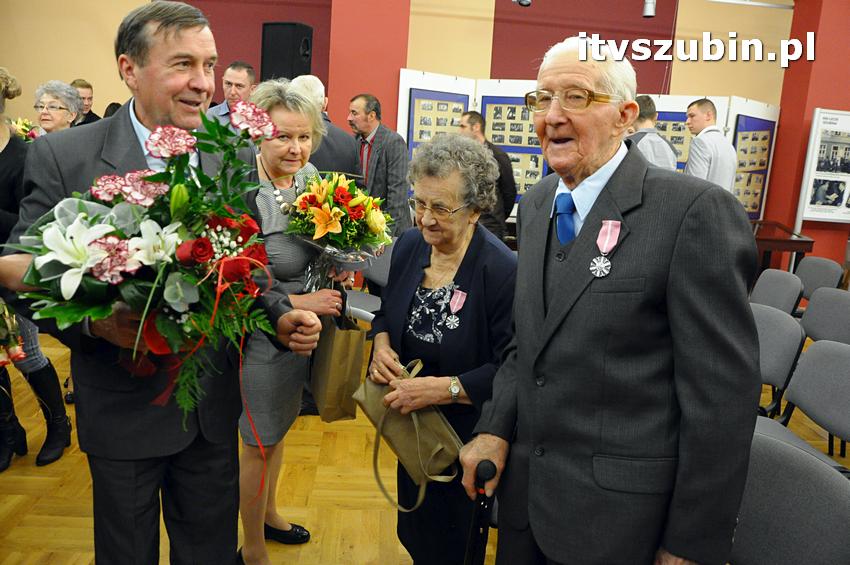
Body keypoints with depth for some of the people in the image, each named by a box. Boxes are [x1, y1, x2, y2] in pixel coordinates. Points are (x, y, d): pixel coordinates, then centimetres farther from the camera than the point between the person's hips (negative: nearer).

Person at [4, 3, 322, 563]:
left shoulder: (236, 157, -2)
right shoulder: (61, 155, -12)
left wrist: (281, 317, -13)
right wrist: (93, 319, -26)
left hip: (214, 406, 3)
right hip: (122, 406, -2)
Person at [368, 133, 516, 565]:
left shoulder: (503, 270, -26)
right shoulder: (408, 246, -6)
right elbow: (387, 312, 9)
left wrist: (444, 388, -29)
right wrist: (381, 342, -11)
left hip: (466, 435, -5)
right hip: (411, 430, 6)